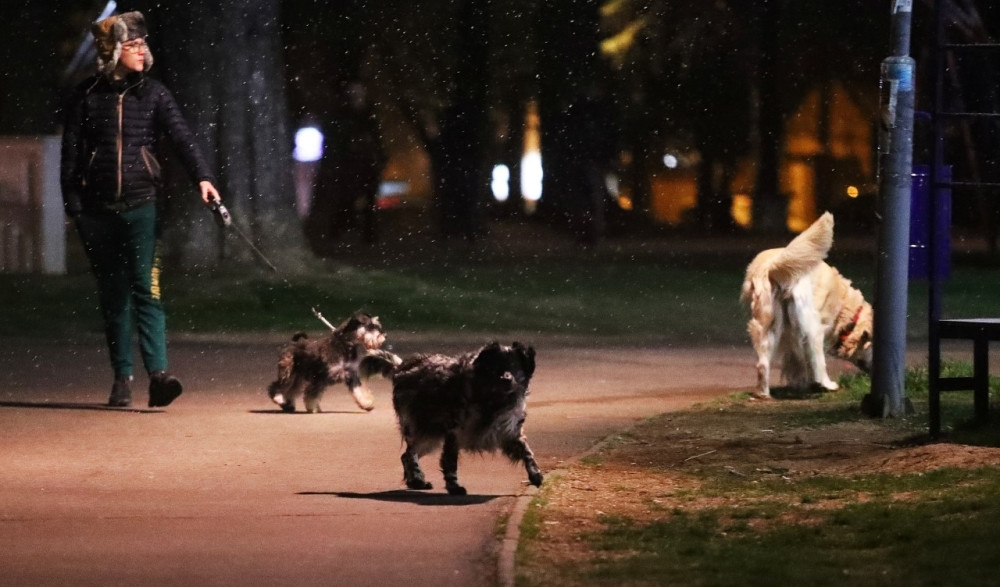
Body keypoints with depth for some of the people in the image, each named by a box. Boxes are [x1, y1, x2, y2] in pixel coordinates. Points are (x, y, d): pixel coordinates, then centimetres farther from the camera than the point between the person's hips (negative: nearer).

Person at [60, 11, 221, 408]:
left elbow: (182, 137, -7)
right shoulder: (87, 96, 4)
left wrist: (202, 177, -23)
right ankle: (122, 377, 11)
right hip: (97, 209, 1)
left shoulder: (153, 94, 4)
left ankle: (158, 372, -21)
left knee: (146, 288, -12)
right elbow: (71, 153, 5)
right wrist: (73, 205, -2)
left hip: (141, 207, -1)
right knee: (112, 296, 6)